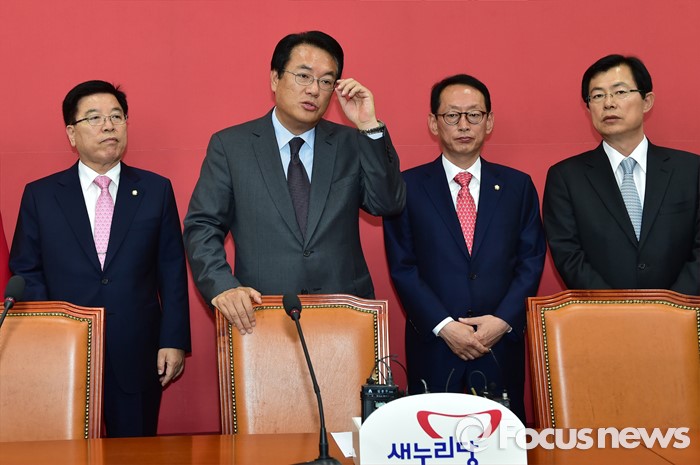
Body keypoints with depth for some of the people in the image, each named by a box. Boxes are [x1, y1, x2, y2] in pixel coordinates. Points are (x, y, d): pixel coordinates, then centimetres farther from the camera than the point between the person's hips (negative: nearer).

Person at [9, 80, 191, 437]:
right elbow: (25, 272, 5)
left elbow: (172, 272, 3)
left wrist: (174, 341, -3)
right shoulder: (39, 195, 4)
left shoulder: (156, 190, 4)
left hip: (137, 357, 0)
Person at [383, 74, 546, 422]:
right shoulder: (408, 186, 3)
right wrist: (443, 326, -11)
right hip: (433, 345, -1)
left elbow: (531, 261, 5)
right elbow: (402, 267, -2)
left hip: (502, 345, 2)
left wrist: (504, 320, -8)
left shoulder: (518, 185, 9)